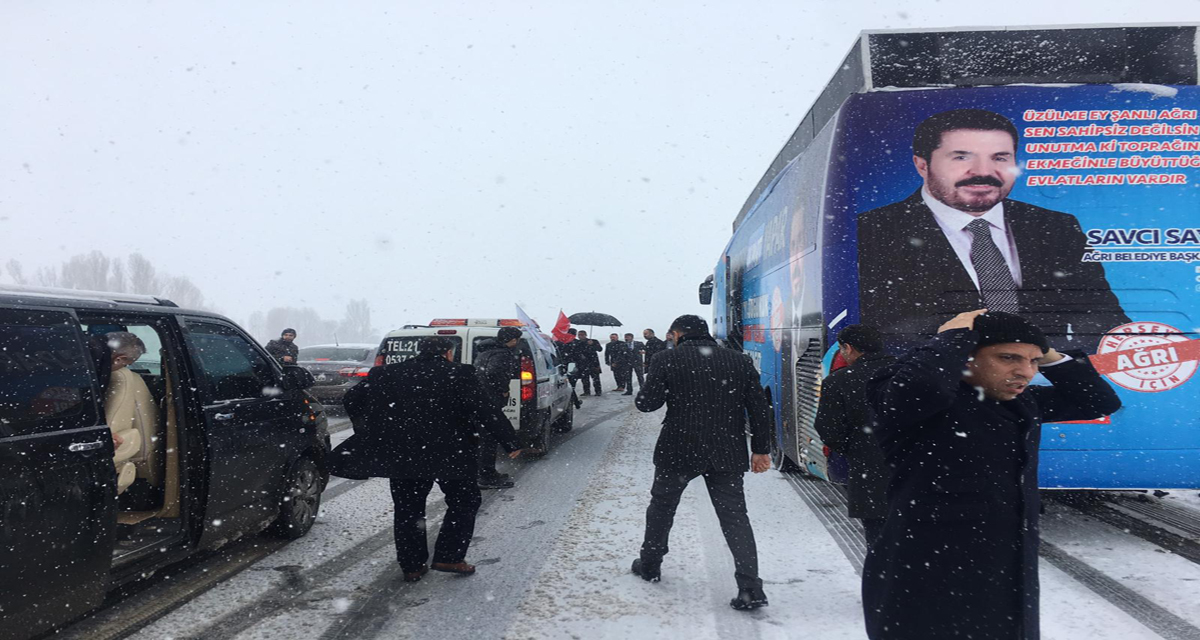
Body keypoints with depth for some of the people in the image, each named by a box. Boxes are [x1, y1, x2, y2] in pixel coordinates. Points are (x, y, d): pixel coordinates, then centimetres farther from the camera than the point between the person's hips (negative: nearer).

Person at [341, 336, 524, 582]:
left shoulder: (388, 374, 8)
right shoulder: (459, 375, -5)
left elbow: (353, 398, 11)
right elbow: (486, 411, -12)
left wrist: (365, 435, 23)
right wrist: (510, 442, -8)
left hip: (401, 455, 4)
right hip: (448, 454, -3)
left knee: (408, 509, 15)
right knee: (464, 501, 13)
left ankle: (411, 566, 18)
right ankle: (448, 557, 7)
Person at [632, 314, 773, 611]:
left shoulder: (666, 361, -6)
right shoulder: (740, 361, 4)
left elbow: (646, 403, -5)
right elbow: (759, 408, 3)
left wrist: (647, 388, 17)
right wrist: (761, 449, 9)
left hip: (678, 450, -2)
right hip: (727, 453, 2)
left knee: (661, 506, 20)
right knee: (735, 516, 5)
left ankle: (650, 565, 36)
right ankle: (750, 588, -4)